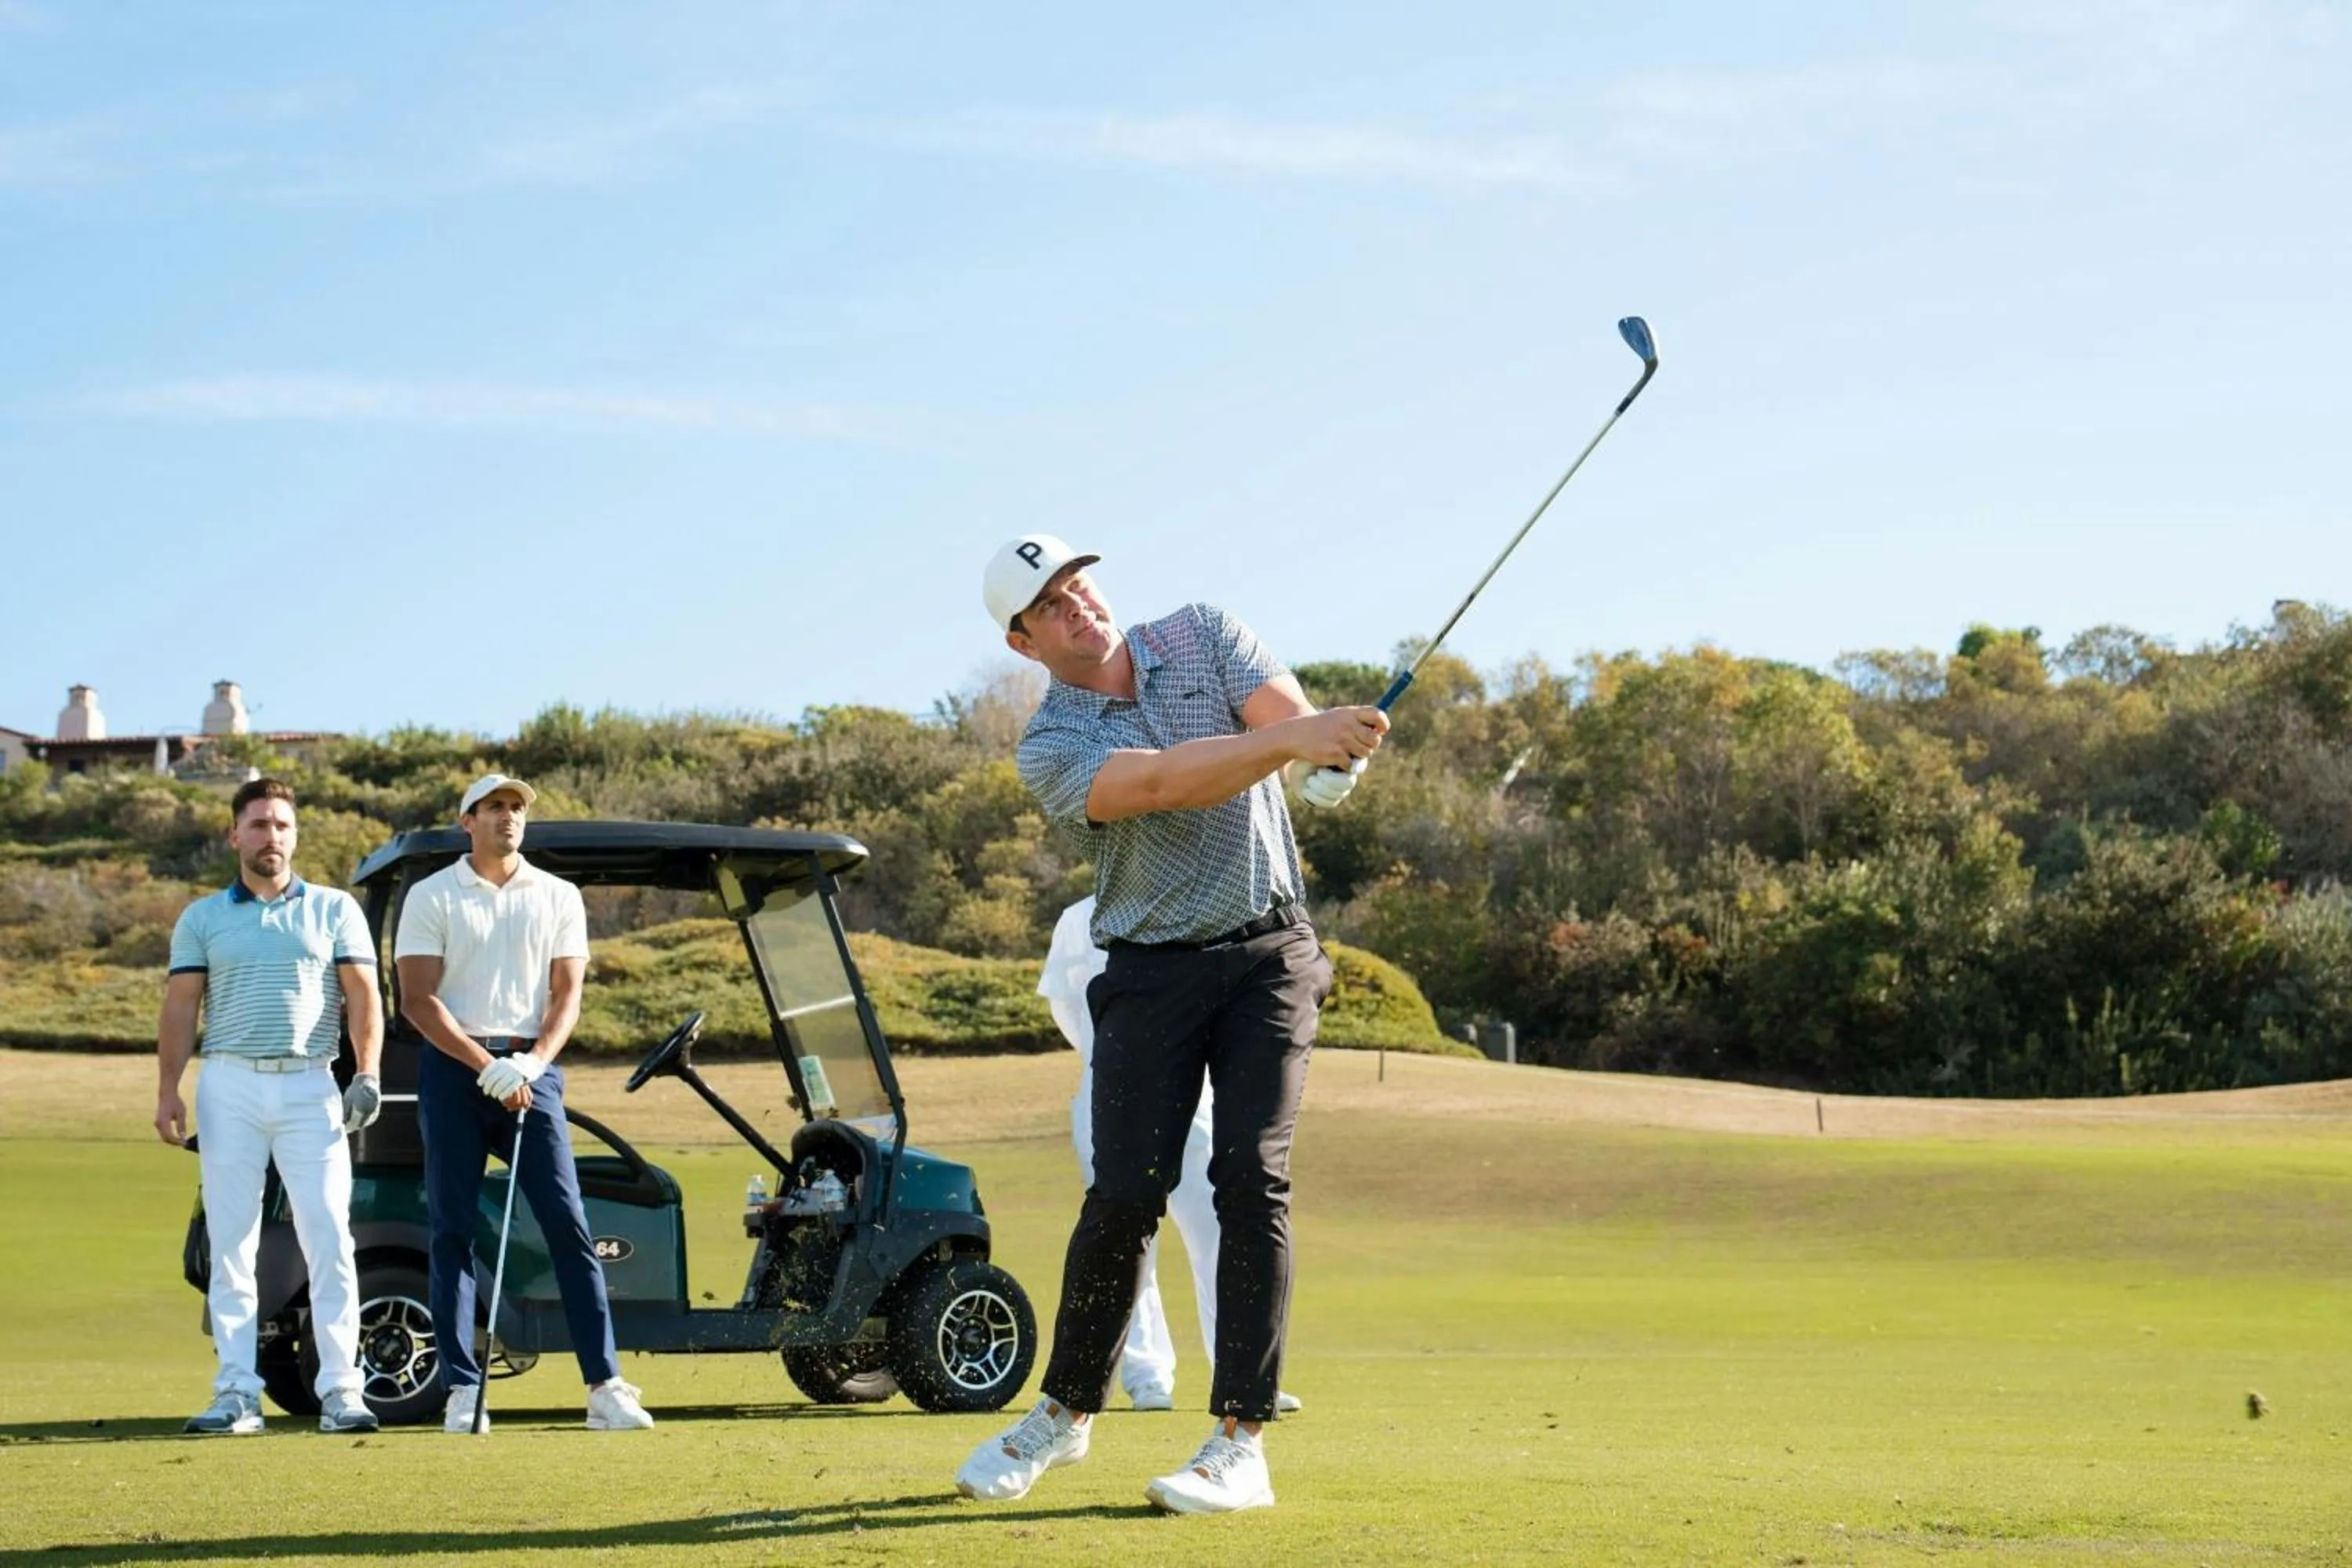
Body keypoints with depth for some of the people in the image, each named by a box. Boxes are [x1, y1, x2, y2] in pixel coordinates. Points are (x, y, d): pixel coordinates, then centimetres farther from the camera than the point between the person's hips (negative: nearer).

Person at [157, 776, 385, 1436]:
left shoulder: (334, 909, 11)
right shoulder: (201, 918, 13)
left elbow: (362, 995, 3)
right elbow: (181, 1007, 8)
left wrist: (367, 1072, -10)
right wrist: (168, 1090, -4)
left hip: (310, 1087, -1)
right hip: (229, 1086, 1)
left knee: (329, 1240, -7)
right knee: (231, 1245, 0)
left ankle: (340, 1390, -5)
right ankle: (237, 1393, 3)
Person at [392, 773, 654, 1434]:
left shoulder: (559, 897, 11)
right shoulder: (431, 896, 4)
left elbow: (567, 993, 5)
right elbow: (418, 999, -3)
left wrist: (531, 1062, -13)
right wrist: (485, 1066, -14)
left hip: (531, 1068, 1)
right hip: (453, 1066, -1)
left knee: (568, 1224, -5)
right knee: (452, 1230, -1)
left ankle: (605, 1385, -6)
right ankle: (463, 1389, 4)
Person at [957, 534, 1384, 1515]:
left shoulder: (1203, 635, 4)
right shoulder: (1050, 750, -7)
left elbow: (1283, 712, -11)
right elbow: (1158, 781, -26)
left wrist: (1331, 749, -36)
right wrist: (1292, 739, -40)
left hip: (1269, 954, 1)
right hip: (1151, 972, -1)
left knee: (1251, 1176, -12)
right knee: (1125, 1194, -7)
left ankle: (1240, 1443, -9)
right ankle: (1066, 1413, 16)